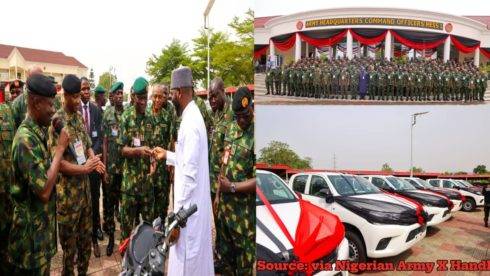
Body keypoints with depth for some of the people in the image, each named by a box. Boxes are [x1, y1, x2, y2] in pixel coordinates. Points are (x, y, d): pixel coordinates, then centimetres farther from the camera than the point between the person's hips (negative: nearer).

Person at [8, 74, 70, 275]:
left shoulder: (38, 132, 6)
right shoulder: (26, 139, -23)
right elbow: (44, 191, -28)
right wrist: (60, 149, -23)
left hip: (43, 224, 9)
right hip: (32, 231, -9)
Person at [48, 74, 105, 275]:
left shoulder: (80, 117, 8)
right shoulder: (57, 121, -15)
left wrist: (95, 161, -6)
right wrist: (84, 169, -19)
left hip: (84, 187, 7)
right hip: (67, 192, -7)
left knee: (86, 236, 19)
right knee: (69, 242, 7)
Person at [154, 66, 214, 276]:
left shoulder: (190, 122, -21)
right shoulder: (192, 116, 10)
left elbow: (189, 172, -24)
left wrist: (178, 212, -21)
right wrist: (167, 156, 24)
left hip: (189, 206, -10)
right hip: (195, 204, 10)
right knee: (196, 256, 20)